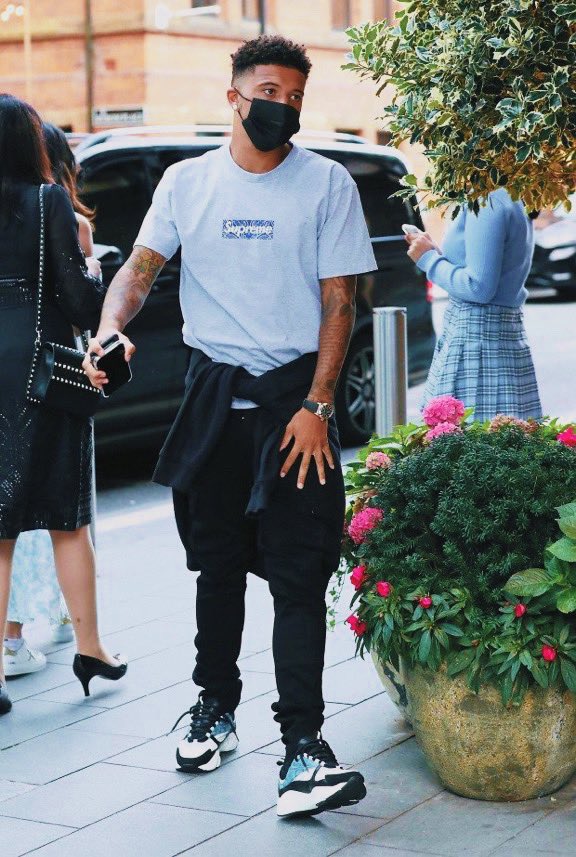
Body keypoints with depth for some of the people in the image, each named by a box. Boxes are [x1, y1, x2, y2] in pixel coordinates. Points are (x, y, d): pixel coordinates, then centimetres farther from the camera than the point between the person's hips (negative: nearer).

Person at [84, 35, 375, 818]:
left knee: (299, 574, -8)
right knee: (218, 566, 13)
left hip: (295, 394, -2)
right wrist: (111, 328, -17)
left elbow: (338, 303, -2)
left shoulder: (327, 184, 0)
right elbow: (141, 267, 5)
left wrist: (316, 408, -10)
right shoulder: (188, 181, 7)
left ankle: (303, 745, -10)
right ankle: (215, 710, 30)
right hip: (213, 392, 3)